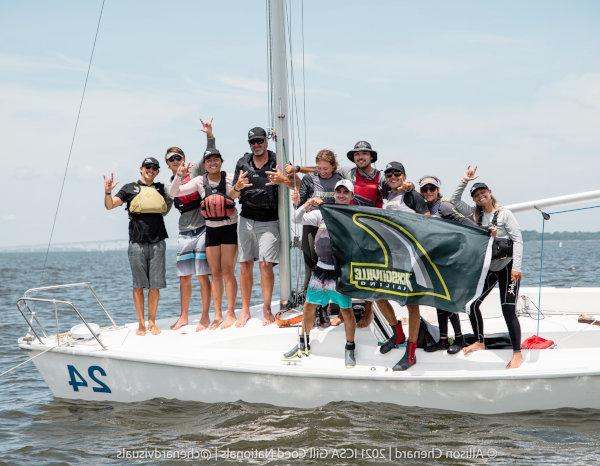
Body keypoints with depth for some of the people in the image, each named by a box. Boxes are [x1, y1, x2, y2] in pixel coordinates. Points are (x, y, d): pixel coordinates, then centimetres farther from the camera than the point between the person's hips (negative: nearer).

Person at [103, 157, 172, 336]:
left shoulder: (161, 189, 15)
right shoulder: (130, 189, 6)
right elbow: (110, 205, 0)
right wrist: (108, 192, -19)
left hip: (157, 242, 2)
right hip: (137, 242, -2)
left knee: (155, 285, 2)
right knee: (138, 285, 0)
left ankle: (152, 322, 11)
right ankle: (141, 323, 6)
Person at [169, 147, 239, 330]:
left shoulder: (230, 179, -8)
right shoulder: (200, 181, 0)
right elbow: (174, 193, -2)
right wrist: (179, 177, -17)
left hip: (229, 228, -4)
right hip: (211, 230, 4)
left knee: (227, 272, -6)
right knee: (215, 274, 7)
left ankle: (230, 314, 0)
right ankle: (217, 316, 12)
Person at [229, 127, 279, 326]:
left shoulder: (277, 162, -2)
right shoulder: (243, 163, 7)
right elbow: (232, 196, 7)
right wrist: (238, 186, -16)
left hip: (269, 221, -3)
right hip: (246, 219, 3)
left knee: (266, 264, -9)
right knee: (245, 265, 4)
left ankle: (267, 310, 1)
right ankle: (245, 310, 12)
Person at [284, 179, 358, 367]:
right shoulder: (323, 212, 4)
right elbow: (297, 218, 1)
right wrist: (308, 204, -13)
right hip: (321, 268, 3)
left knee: (346, 309, 0)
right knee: (309, 305, 11)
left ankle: (350, 349, 17)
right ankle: (304, 344, 28)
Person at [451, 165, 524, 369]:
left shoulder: (504, 214, -9)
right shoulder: (476, 214, 6)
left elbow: (517, 240, -12)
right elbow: (455, 201, 5)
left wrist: (516, 267, -20)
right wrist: (464, 181, -5)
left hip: (507, 267, -6)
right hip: (487, 268, 6)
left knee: (508, 310, -11)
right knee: (472, 303, 4)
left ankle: (517, 353, -5)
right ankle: (480, 342, 23)